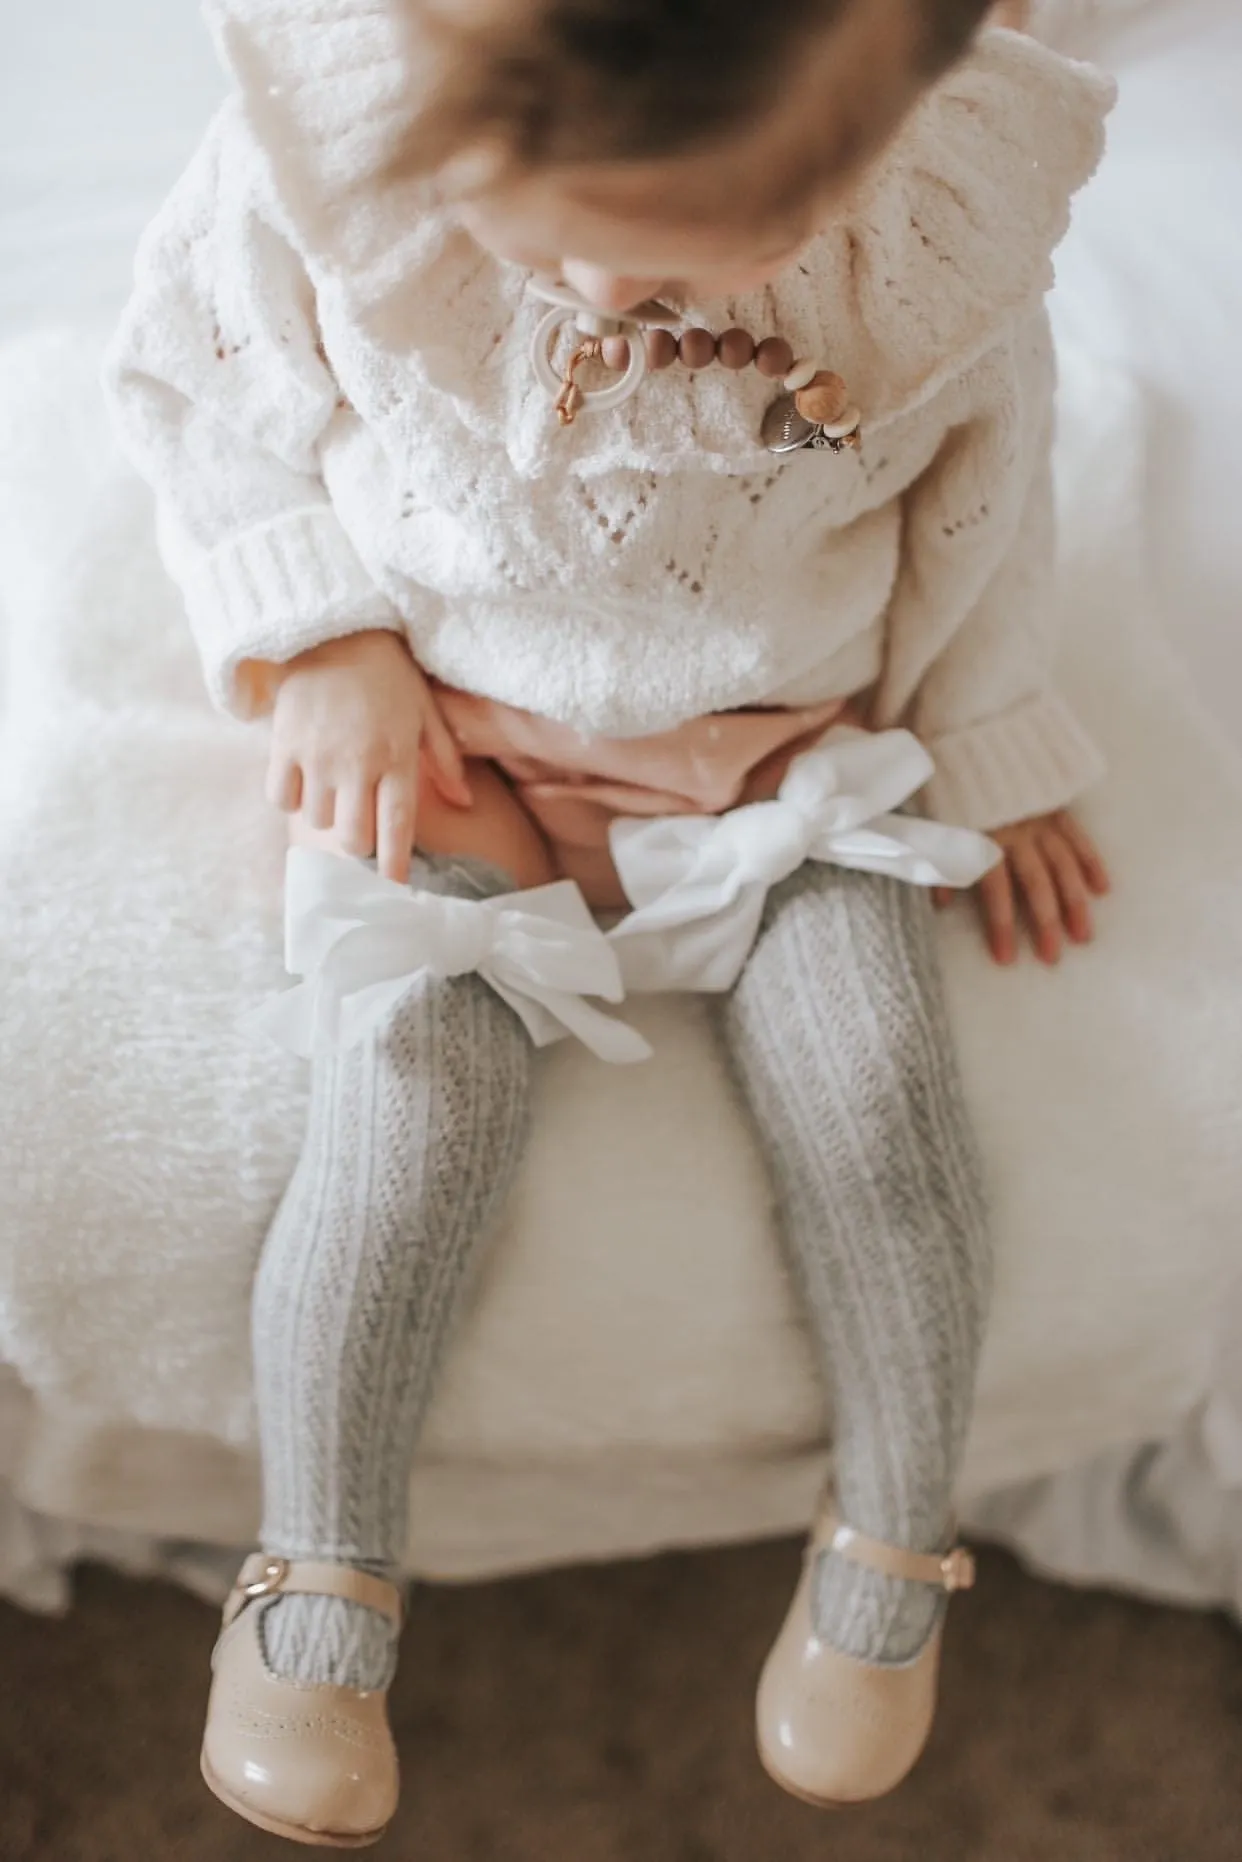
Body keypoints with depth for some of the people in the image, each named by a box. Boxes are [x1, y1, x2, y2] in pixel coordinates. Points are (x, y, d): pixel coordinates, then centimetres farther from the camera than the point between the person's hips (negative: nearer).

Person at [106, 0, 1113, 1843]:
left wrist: (998, 756, 9)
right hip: (444, 740, 0)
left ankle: (896, 1547, 13)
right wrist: (322, 637, -13)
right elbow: (196, 365, -4)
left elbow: (984, 483, 0)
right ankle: (317, 1585, 7)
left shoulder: (959, 207, -20)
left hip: (788, 748, 1)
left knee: (877, 1106, -14)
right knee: (402, 1122, -18)